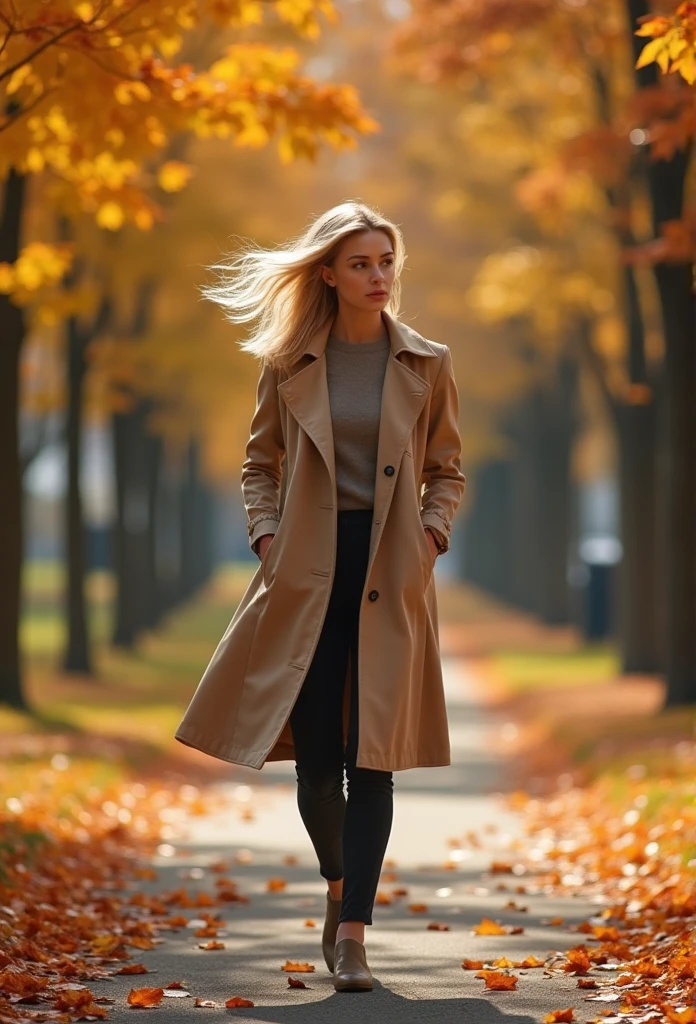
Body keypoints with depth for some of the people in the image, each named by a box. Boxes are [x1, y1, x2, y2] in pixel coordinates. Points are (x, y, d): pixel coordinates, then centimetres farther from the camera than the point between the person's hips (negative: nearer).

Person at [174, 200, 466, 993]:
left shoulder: (426, 365, 4)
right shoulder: (289, 364, 4)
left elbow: (447, 470, 12)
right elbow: (260, 462, 12)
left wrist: (431, 534, -3)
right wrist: (266, 534, -2)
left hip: (389, 576, 0)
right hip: (308, 570, 0)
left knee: (371, 754, -6)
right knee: (314, 753, 2)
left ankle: (352, 932, -4)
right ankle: (337, 886, 30)